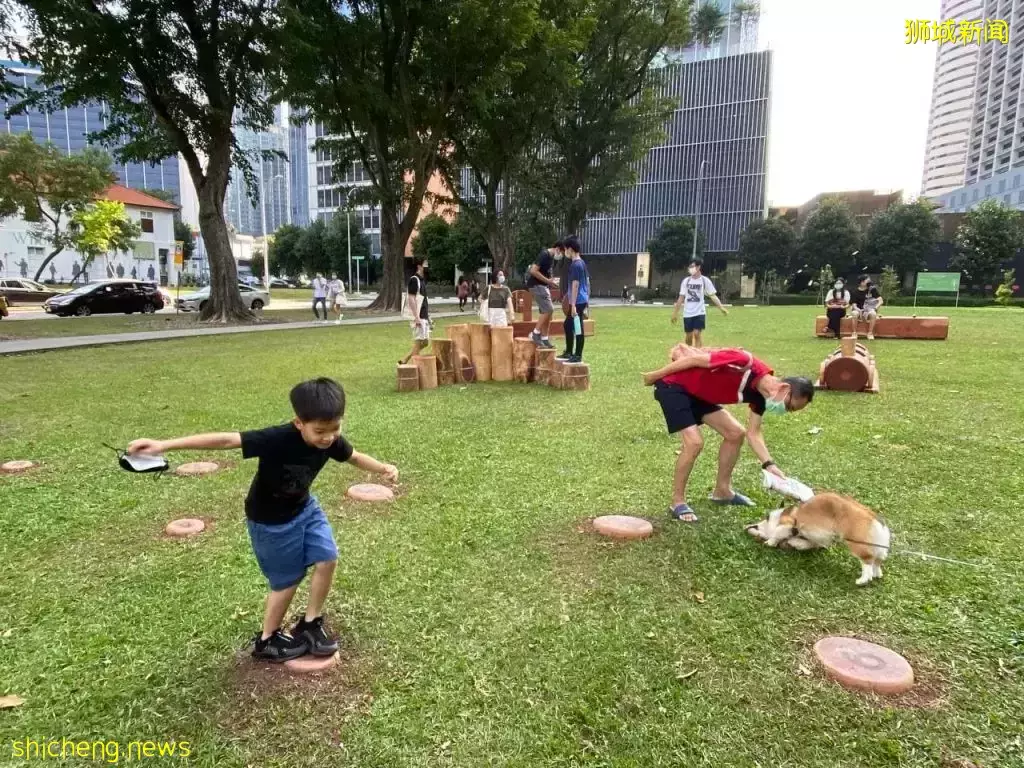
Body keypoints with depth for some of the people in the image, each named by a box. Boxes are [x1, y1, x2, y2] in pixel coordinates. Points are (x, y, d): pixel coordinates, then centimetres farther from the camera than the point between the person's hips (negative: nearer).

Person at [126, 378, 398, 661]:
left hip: (304, 508, 6)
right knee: (287, 580, 6)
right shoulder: (277, 439, -37)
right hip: (270, 520, -5)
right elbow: (226, 440, -40)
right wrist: (164, 445, -44)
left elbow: (354, 457, 3)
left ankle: (311, 624, 22)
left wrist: (383, 467, -11)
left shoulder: (332, 441, -18)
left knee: (327, 559, -1)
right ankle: (266, 640, 31)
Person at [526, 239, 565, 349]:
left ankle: (544, 339, 12)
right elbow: (533, 271, -23)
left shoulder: (552, 257, 13)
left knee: (546, 312, 8)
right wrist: (547, 280, -18)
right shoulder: (544, 255, -16)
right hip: (536, 285, -10)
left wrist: (550, 281, 9)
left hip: (544, 286, 10)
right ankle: (535, 334, -8)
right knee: (548, 309, -15)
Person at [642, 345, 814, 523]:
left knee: (735, 433, 8)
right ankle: (677, 503, -5)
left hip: (697, 393, 9)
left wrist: (769, 465, -11)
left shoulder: (760, 395, -3)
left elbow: (753, 434, 3)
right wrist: (656, 375, -15)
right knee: (695, 442, -21)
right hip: (672, 386, -9)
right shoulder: (745, 363, -30)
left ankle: (722, 491, 22)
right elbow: (695, 359, -24)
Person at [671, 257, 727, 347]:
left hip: (699, 312, -3)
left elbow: (713, 296, -1)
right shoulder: (686, 281, 4)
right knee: (689, 336, 8)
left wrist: (721, 308, -12)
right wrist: (675, 313, 9)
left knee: (697, 334, -12)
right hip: (687, 313, 3)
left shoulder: (705, 280, -2)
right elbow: (681, 298, 9)